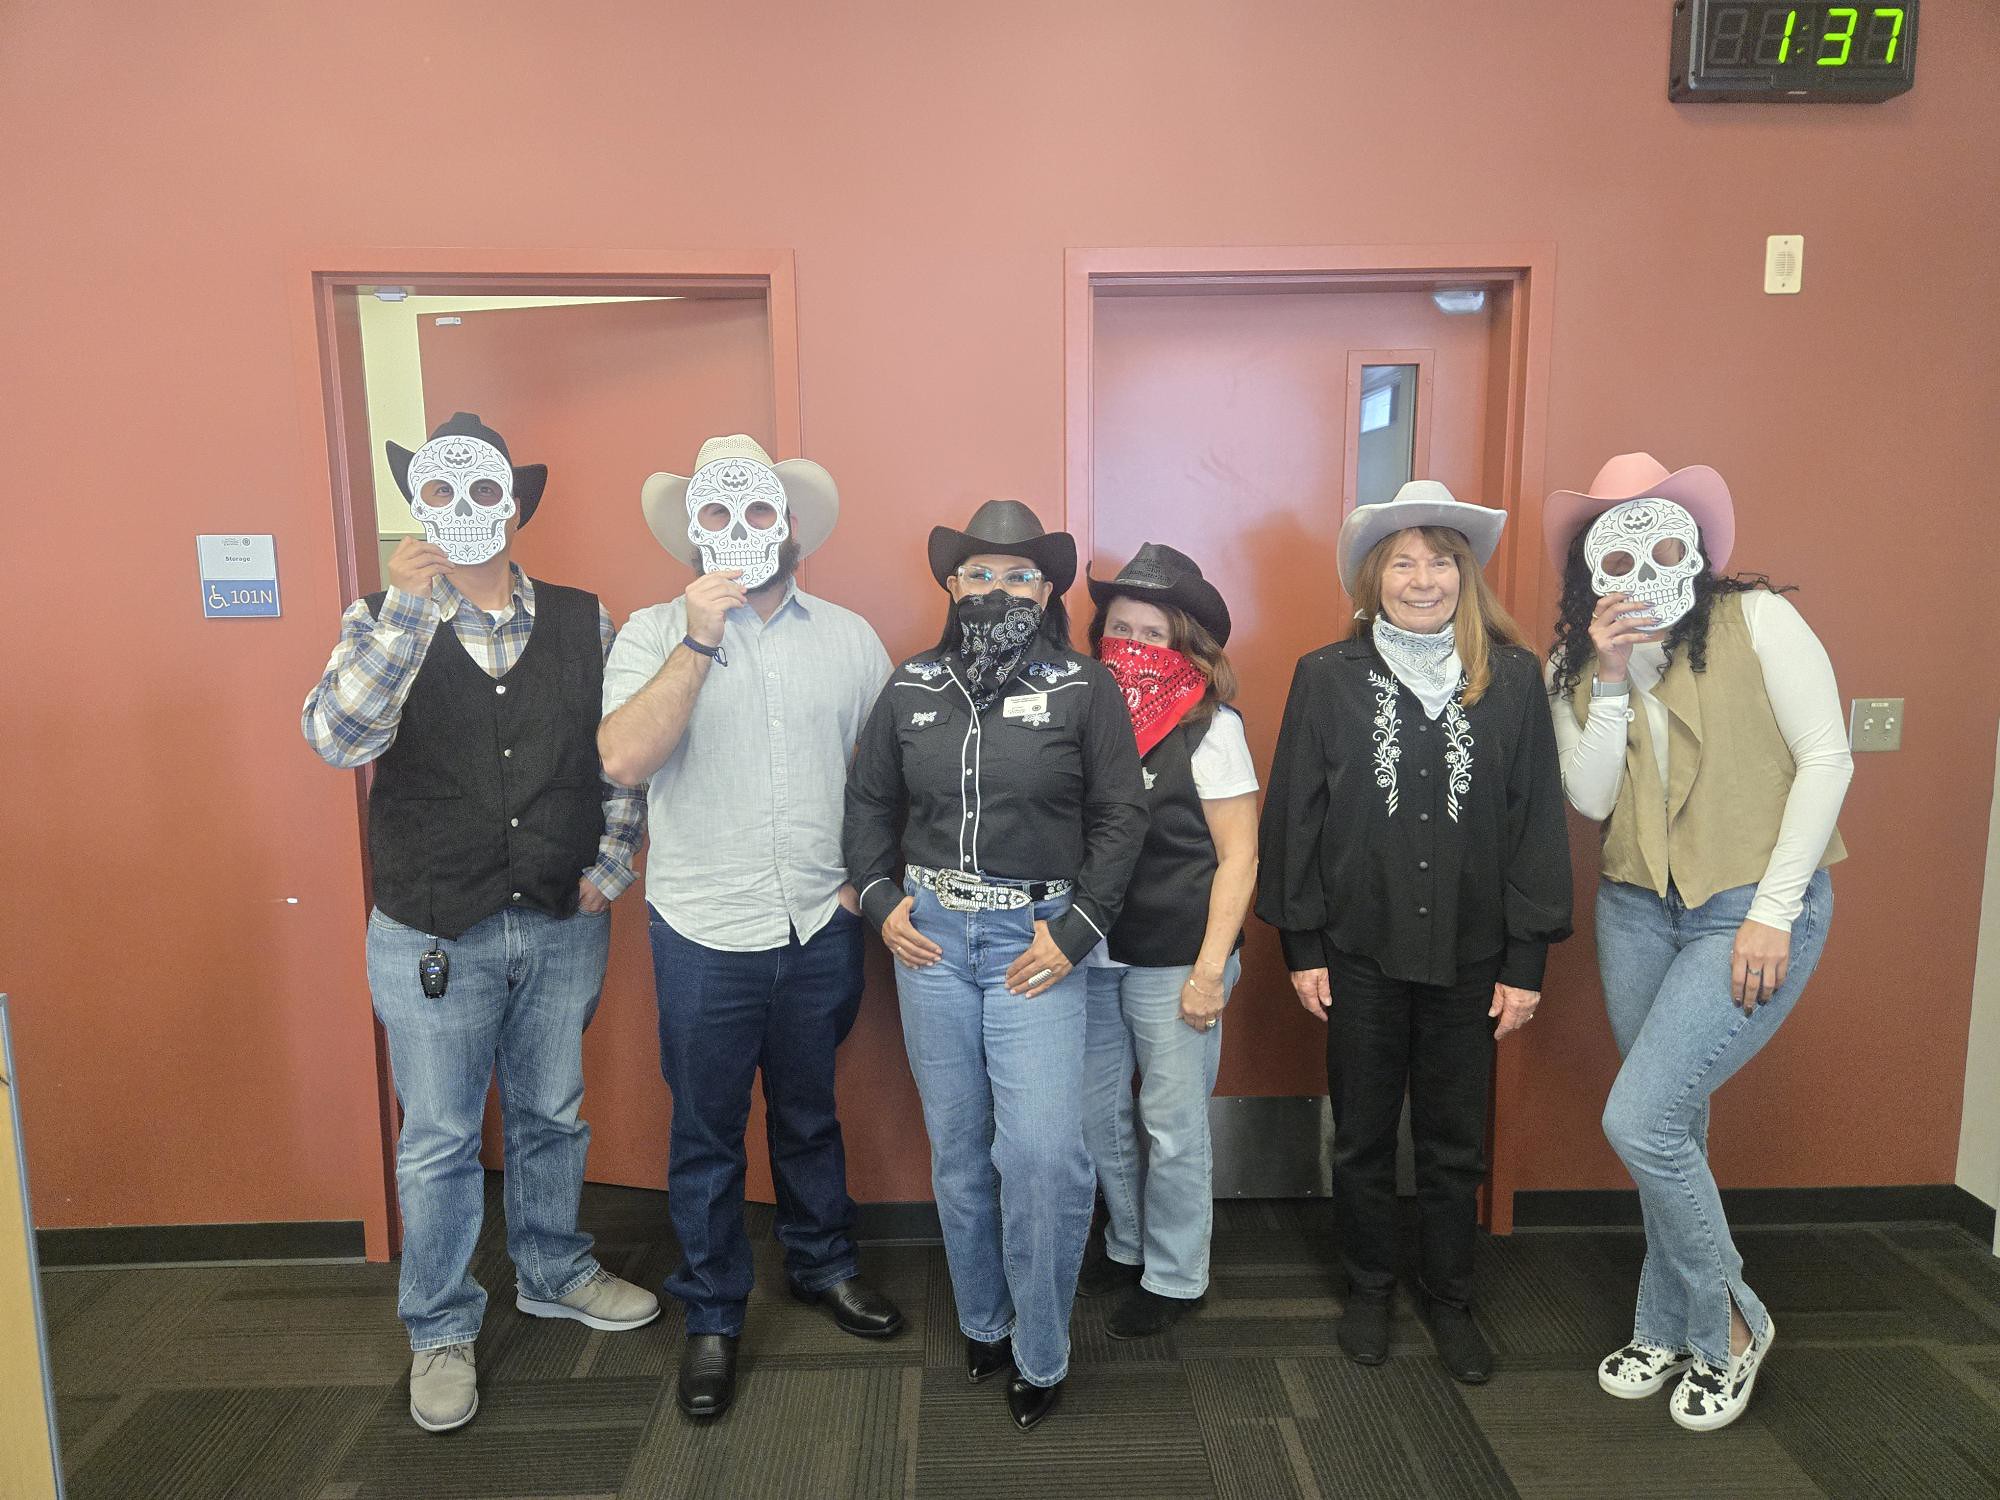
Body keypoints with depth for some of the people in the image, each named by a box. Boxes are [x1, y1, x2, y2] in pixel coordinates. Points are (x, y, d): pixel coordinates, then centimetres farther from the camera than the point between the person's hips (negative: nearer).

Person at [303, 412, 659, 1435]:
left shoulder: (584, 621, 1)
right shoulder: (384, 621, -4)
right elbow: (338, 739, -21)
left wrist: (608, 864, 0)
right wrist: (408, 609, -29)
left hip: (562, 928, 2)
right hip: (430, 938, -2)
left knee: (551, 1119, 19)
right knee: (437, 1143, 10)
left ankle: (553, 1273, 41)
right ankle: (440, 1331, 30)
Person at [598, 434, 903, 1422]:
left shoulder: (848, 637, 3)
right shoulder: (656, 634, -5)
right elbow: (623, 759, -21)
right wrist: (699, 638, -24)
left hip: (822, 928, 2)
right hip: (705, 934, -2)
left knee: (810, 1113, 20)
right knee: (707, 1134, 12)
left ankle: (822, 1264, 42)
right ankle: (711, 1317, 31)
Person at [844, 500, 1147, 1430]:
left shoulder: (1086, 690, -2)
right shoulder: (911, 687, 6)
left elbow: (1120, 817, -2)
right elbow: (868, 800, 13)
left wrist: (1075, 931, -8)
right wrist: (880, 899, 1)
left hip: (1035, 939, -3)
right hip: (929, 934, 3)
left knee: (1043, 1153, -9)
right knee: (956, 1145, 13)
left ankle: (1039, 1355, 13)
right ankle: (981, 1323, 33)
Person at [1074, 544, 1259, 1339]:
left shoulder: (1209, 726, -7)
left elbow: (1238, 858, -8)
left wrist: (1209, 970, -13)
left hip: (1173, 961, -5)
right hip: (1091, 953, 5)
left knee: (1172, 1127, 7)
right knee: (1099, 1115, 15)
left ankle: (1173, 1276, 27)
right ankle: (1128, 1246, 38)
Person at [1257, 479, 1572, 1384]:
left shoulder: (1513, 679, -3)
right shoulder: (1327, 678, -4)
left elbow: (1537, 822, -1)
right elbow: (1293, 817, -2)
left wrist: (1527, 961, -3)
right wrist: (1301, 947, -3)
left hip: (1469, 953, 1)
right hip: (1360, 951, 0)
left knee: (1455, 1142, 15)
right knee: (1362, 1137, 14)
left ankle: (1449, 1302, 35)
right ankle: (1368, 1292, 35)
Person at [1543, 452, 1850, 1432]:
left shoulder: (1757, 620, -8)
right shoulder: (1575, 667, 5)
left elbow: (1826, 759, -11)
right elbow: (1591, 799, -4)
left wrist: (1773, 911, -14)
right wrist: (1610, 683, -14)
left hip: (1753, 911, -5)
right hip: (1638, 907, 5)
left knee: (1639, 1123, -12)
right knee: (1674, 1127, 15)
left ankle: (1730, 1323, 14)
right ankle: (1669, 1332, 33)